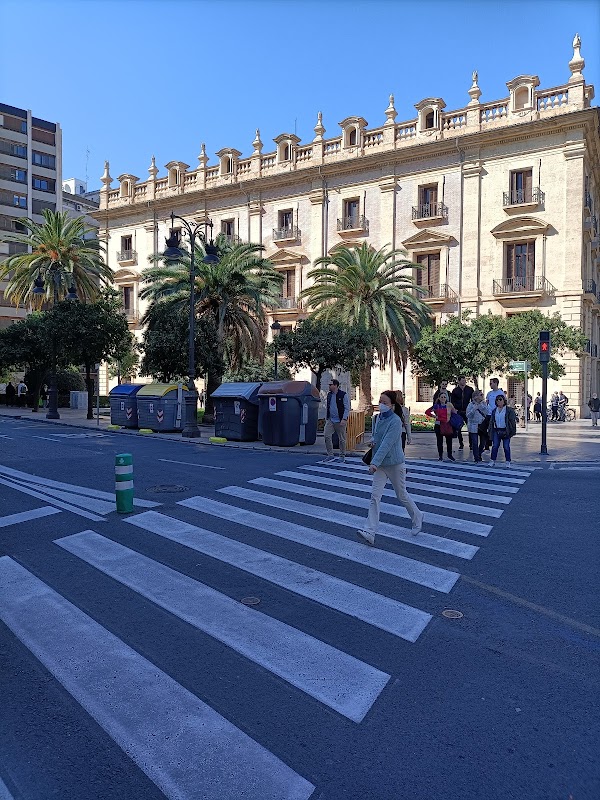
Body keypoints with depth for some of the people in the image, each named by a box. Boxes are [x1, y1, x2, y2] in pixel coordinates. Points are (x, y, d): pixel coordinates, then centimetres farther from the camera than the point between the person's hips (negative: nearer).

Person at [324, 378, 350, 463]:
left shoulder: (343, 395, -9)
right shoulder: (329, 394, 10)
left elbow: (347, 408, -10)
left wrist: (344, 419, -19)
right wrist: (327, 418, 16)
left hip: (339, 421, -5)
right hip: (330, 420, 5)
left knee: (342, 439, 4)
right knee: (327, 436, -7)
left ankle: (342, 456, 17)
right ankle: (330, 455, 1)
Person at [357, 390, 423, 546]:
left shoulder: (395, 421, -20)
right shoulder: (379, 417, 4)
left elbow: (387, 444, -29)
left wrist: (375, 462, -36)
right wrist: (374, 441, -1)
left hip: (394, 464, -6)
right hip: (380, 464, 6)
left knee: (402, 495, 12)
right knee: (375, 496, -5)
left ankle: (417, 517, 40)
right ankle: (369, 532, -10)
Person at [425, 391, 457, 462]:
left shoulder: (449, 405, 0)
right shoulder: (436, 406, 1)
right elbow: (427, 412, 5)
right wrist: (434, 416, -4)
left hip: (448, 426, 0)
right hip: (439, 425, 0)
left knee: (449, 440, 6)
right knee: (439, 441, 7)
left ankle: (450, 455, 21)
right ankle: (440, 456, 17)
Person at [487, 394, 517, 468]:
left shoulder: (509, 410, -1)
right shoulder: (494, 411, 13)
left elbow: (512, 421, -4)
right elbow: (491, 422, 15)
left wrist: (512, 431, -12)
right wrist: (490, 432, 8)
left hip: (505, 431, -4)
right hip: (496, 431, 4)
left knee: (506, 447, 0)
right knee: (495, 446, 2)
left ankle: (508, 462, 9)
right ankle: (492, 461, 9)